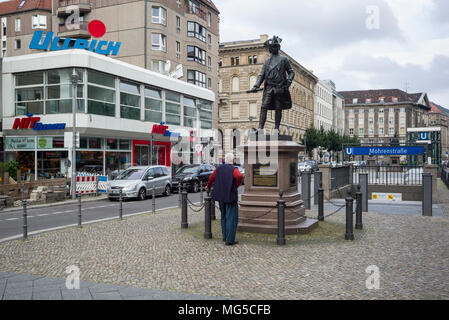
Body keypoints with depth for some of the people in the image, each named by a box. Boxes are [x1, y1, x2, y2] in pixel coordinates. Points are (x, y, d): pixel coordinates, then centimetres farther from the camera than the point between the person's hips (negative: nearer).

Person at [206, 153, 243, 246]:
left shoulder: (219, 168, 5)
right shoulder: (234, 169, -11)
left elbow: (211, 178, 15)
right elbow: (239, 176, -32)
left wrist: (208, 186, 34)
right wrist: (236, 185, -13)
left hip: (221, 197, 6)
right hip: (230, 196, -6)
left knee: (224, 217, 20)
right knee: (232, 218, -1)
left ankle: (225, 237, 27)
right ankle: (229, 240, -1)